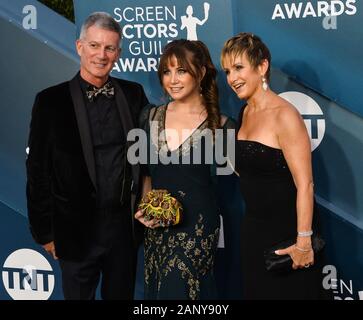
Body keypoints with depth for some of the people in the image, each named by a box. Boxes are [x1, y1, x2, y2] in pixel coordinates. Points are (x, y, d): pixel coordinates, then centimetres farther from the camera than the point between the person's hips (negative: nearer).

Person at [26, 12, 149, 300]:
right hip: (76, 230, -2)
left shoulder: (133, 94, 2)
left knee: (121, 295, 18)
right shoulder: (51, 100, -7)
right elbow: (38, 170, -5)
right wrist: (45, 230, -4)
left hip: (124, 225, 3)